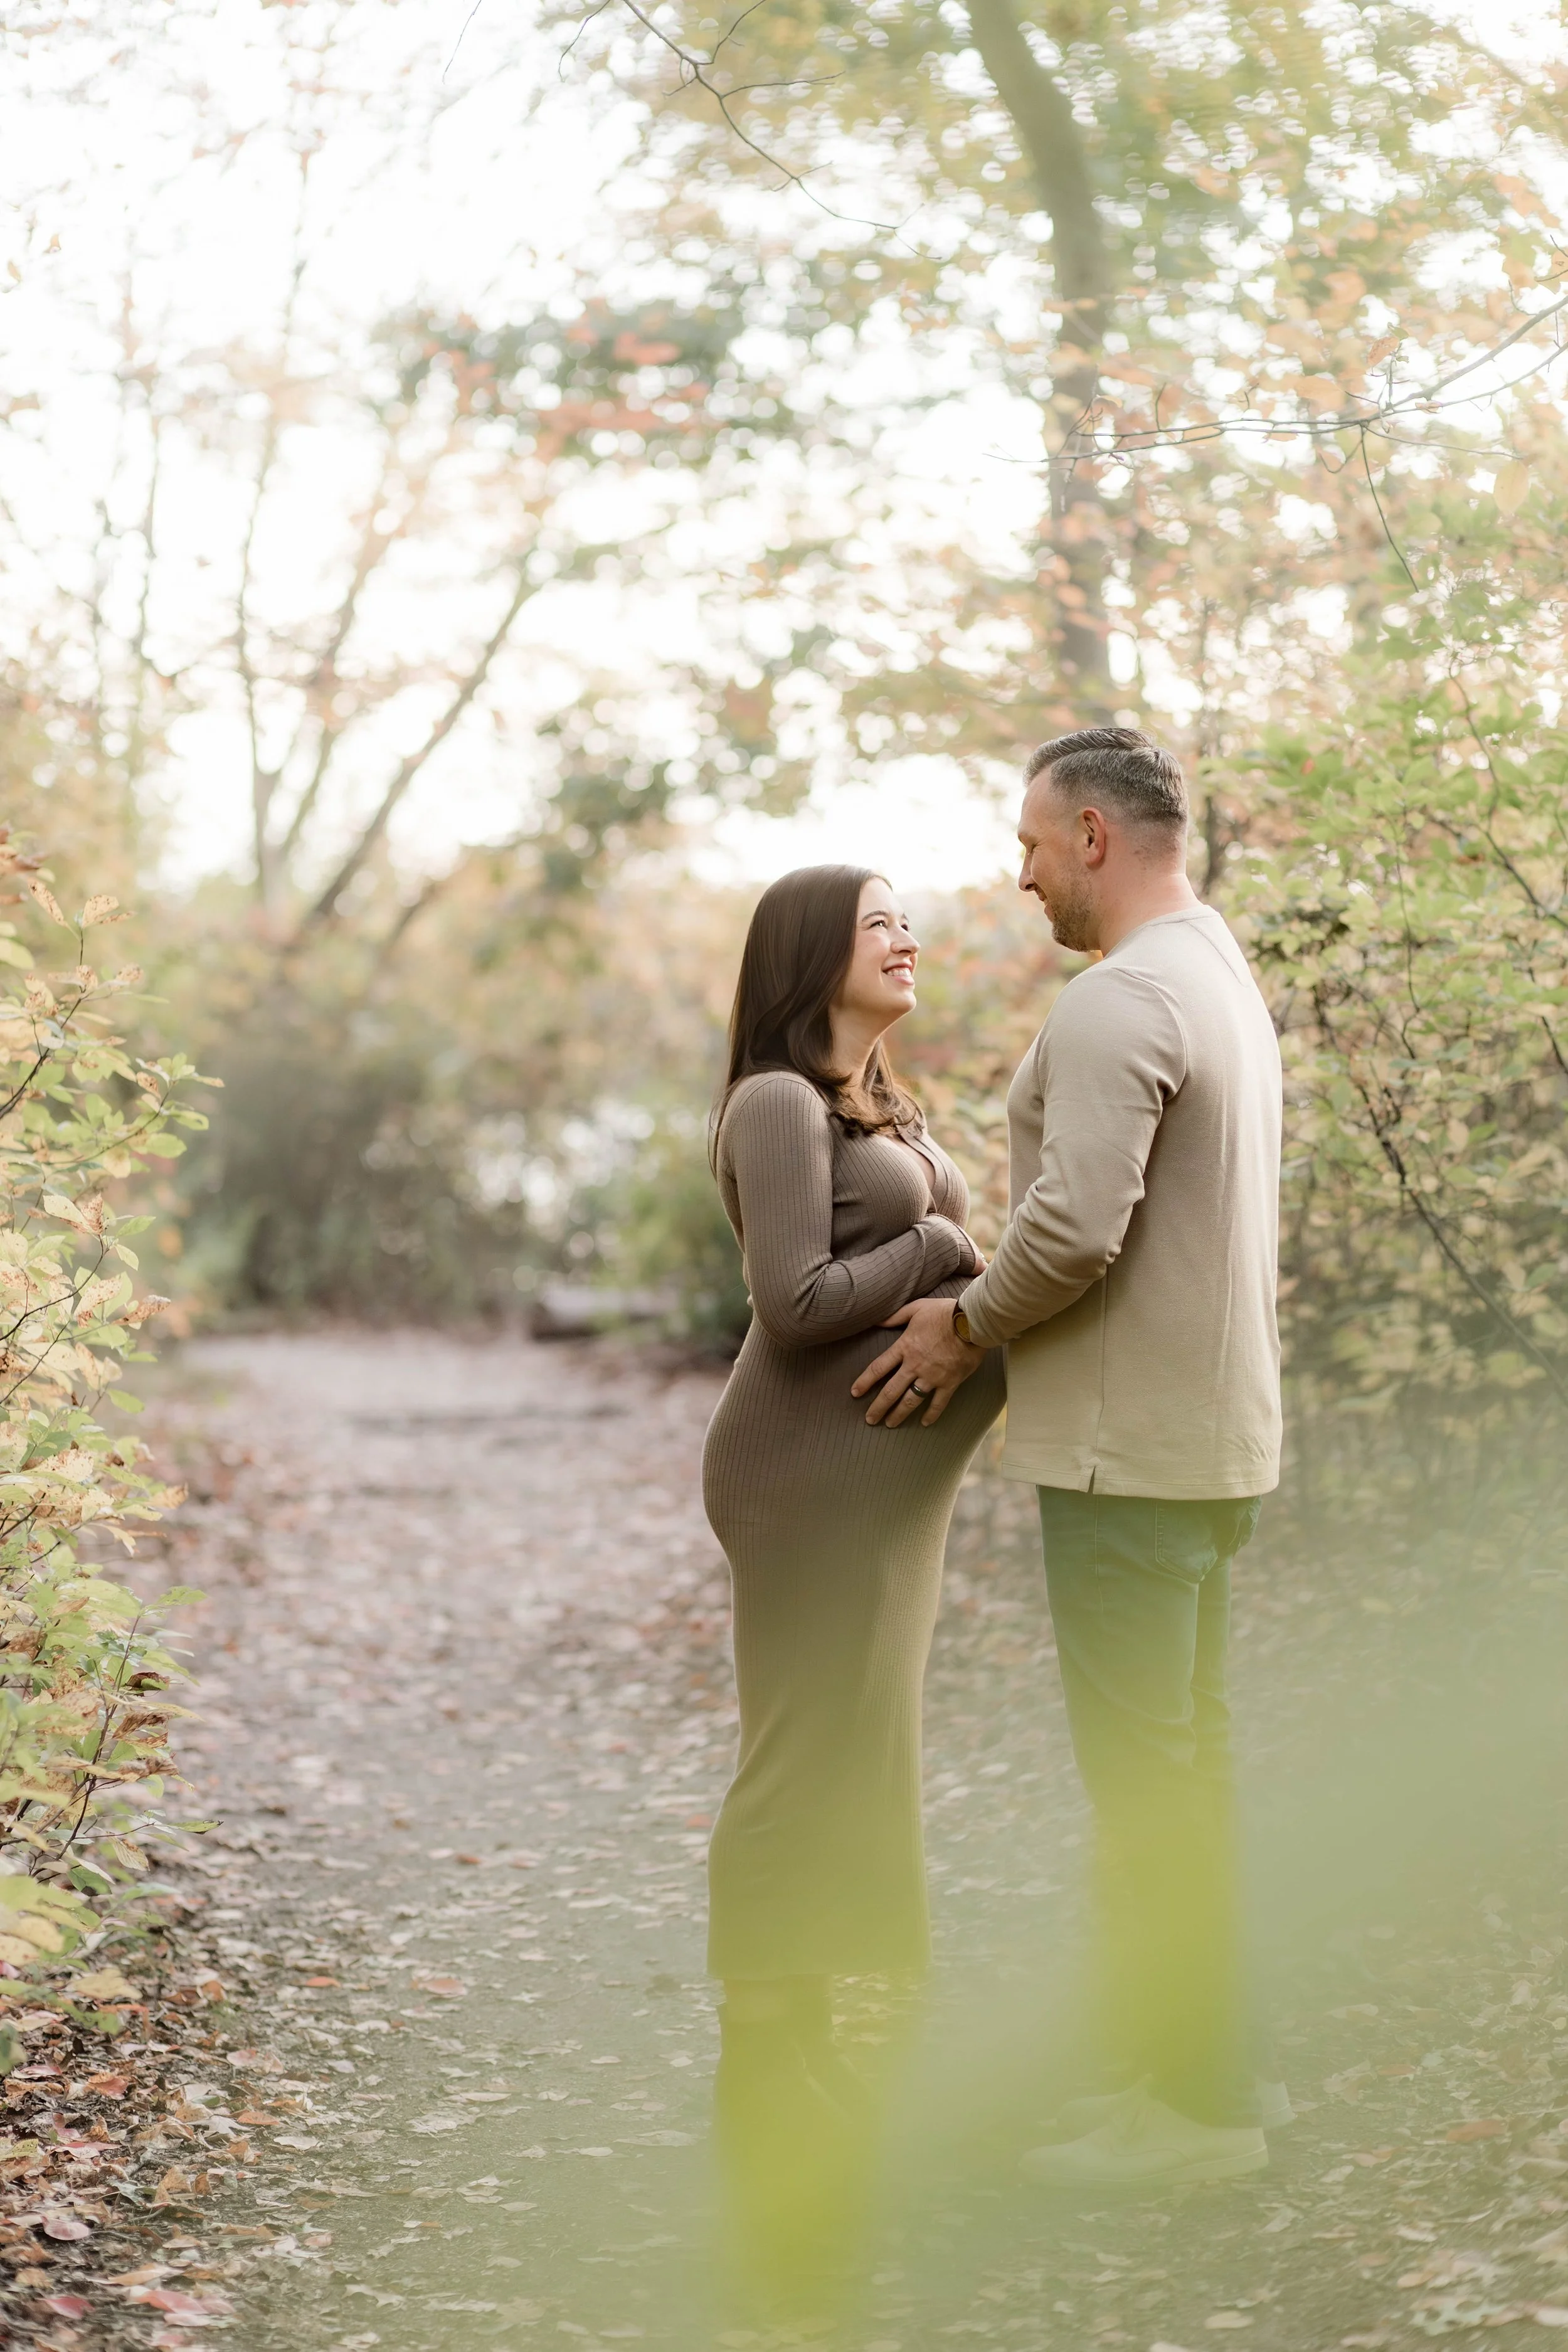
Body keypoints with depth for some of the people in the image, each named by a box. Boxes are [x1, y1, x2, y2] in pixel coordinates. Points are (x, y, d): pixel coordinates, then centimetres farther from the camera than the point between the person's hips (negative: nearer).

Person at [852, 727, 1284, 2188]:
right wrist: (992, 1310, 15)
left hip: (1130, 1447, -10)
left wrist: (968, 1324, -9)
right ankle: (1211, 2065, 25)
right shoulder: (1223, 975, 16)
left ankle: (1193, 2100, 3)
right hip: (1210, 1427, 10)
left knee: (1142, 1766, -4)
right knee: (1185, 1752, 17)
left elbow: (1076, 1226, -26)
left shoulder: (1119, 1000, -18)